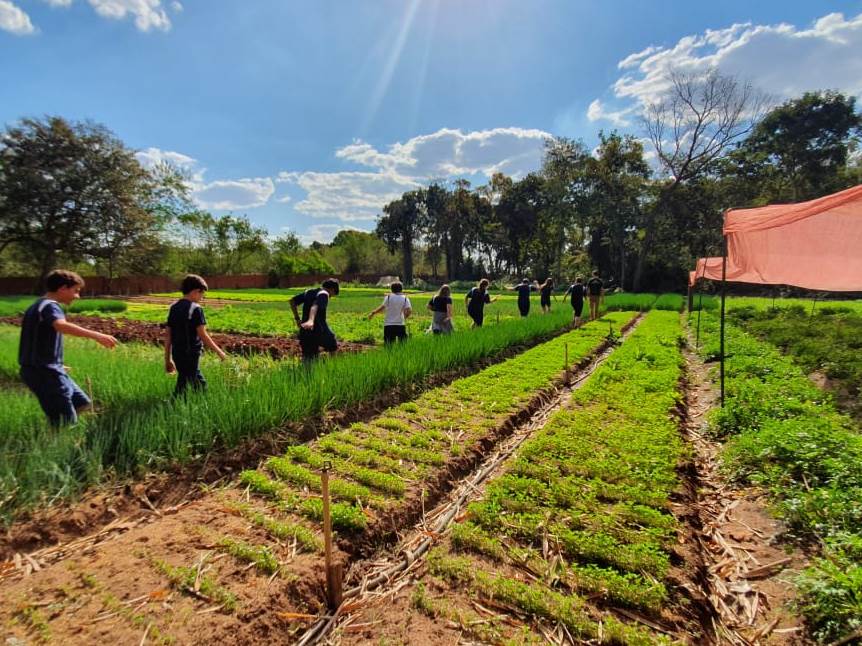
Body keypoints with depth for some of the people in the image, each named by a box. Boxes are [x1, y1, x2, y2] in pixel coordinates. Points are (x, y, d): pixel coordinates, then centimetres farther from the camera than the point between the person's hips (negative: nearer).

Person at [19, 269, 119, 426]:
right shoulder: (50, 306, -15)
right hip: (44, 372, -10)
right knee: (66, 424, -5)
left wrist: (55, 365, 32)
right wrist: (96, 335, -49)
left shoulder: (39, 306, 16)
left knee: (82, 403, 17)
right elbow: (62, 326, -39)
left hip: (41, 369, 10)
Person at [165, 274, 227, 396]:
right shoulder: (196, 309, -12)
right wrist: (219, 351, -7)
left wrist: (168, 359, 16)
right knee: (182, 388, 0)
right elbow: (202, 335, -16)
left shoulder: (174, 308, 9)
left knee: (200, 384, 19)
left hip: (177, 354, 8)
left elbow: (167, 335, 10)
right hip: (190, 355, -8)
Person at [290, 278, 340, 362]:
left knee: (307, 359, 8)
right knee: (333, 346, 20)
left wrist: (297, 318, 15)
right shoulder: (324, 294, -7)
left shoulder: (309, 291, 16)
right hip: (318, 329, -6)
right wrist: (311, 320, -43)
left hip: (305, 330, 7)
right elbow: (315, 307, -27)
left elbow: (292, 301, 14)